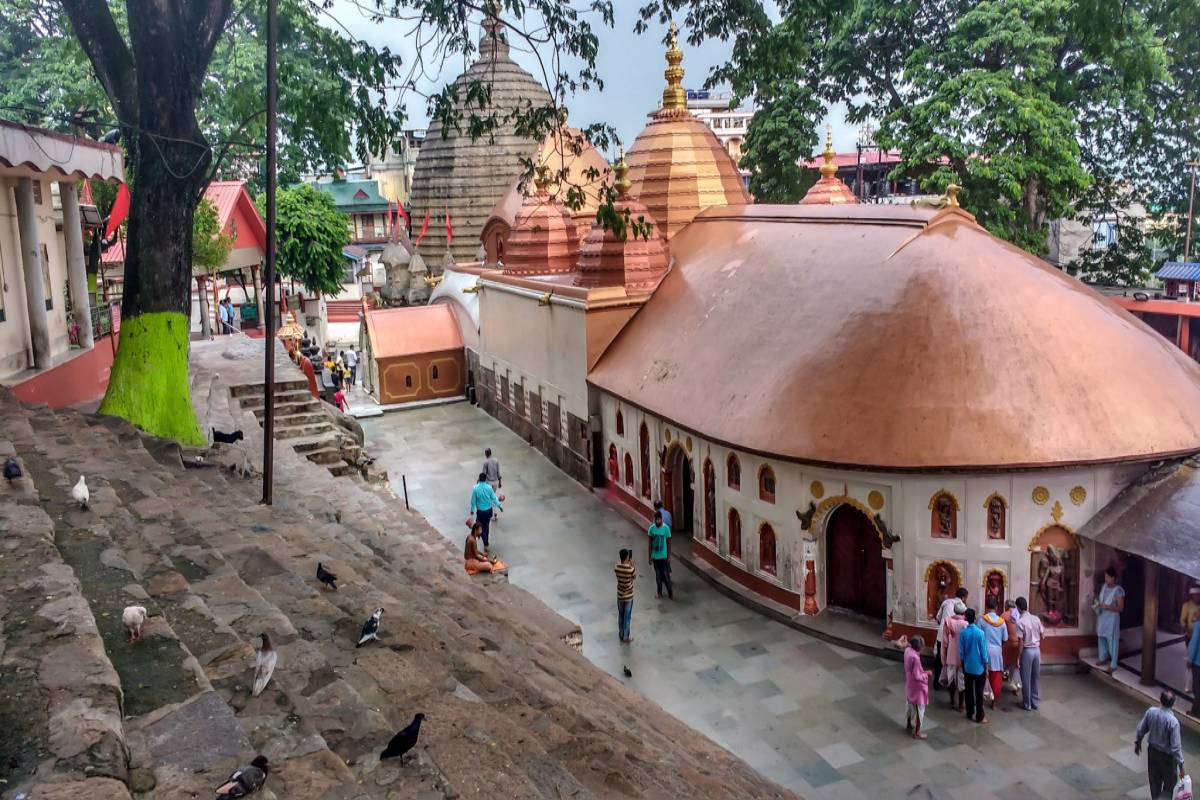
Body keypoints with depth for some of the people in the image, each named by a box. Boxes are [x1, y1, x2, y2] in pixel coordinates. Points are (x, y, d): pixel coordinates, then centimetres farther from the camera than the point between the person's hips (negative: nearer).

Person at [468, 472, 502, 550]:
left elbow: (473, 501, -8)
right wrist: (499, 505, 14)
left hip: (480, 511, -3)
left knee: (481, 527, 10)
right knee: (486, 526, 20)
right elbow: (494, 498, -1)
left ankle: (486, 543, 4)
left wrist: (472, 510, 6)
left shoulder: (475, 488, -16)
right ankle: (486, 542, 32)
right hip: (489, 510, 3)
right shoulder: (489, 487, -11)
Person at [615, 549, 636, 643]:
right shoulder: (630, 569, -24)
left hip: (619, 596, 4)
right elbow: (635, 576, -3)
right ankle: (626, 637, 21)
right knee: (627, 617, 10)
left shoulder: (616, 567, -12)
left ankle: (621, 635, 32)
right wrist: (631, 565, -1)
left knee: (620, 615, 20)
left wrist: (627, 565, 8)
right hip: (628, 596, -4)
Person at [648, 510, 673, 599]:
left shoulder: (666, 528, -14)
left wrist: (669, 556, -6)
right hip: (655, 556, 2)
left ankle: (670, 592, 16)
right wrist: (650, 556, 2)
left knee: (666, 575, 1)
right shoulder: (651, 528, -7)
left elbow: (668, 543, -7)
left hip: (663, 556, -2)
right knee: (658, 575, 13)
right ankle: (659, 592, 27)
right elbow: (650, 543, 0)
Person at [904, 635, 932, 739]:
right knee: (919, 710, 9)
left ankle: (908, 725, 44)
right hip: (917, 688, -8)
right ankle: (917, 732, 23)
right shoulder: (915, 657, -33)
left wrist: (922, 671, 8)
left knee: (910, 705, 26)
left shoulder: (907, 651, -7)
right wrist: (926, 673, -13)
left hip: (909, 686, 8)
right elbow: (917, 677, -27)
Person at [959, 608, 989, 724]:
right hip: (979, 668, -3)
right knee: (979, 692, 5)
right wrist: (986, 667, -1)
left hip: (967, 667, 3)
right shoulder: (980, 632, -17)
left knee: (969, 691, 14)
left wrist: (962, 666, 12)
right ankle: (979, 717, 10)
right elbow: (983, 652, -13)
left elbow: (961, 652, -1)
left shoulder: (963, 632, -8)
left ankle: (970, 713, 23)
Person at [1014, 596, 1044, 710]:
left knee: (1026, 678, 5)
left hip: (1027, 651, -6)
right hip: (1037, 650, 6)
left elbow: (1021, 642, -16)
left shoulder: (1020, 622, -16)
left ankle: (1027, 704, 12)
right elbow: (1042, 635, 6)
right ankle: (1035, 702, 22)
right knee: (1036, 677, 14)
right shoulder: (1036, 618, 1)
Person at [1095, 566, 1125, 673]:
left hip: (1112, 619, -7)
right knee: (1101, 639, 19)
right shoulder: (1104, 586, 2)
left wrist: (1106, 607, -27)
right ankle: (1103, 658, 36)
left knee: (1112, 642, 2)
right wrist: (1097, 602, -1)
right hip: (1102, 617, 7)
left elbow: (1120, 608, -20)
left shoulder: (1118, 591, -20)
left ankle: (1113, 665, 12)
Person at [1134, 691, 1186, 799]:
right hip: (1167, 755, -5)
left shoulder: (1151, 711, -17)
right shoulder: (1173, 722, -32)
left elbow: (1140, 729, -3)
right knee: (1169, 782, 20)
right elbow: (1176, 747, -26)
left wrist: (1137, 742, 15)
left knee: (1154, 778, 24)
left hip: (1152, 750, 5)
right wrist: (1181, 766, -15)